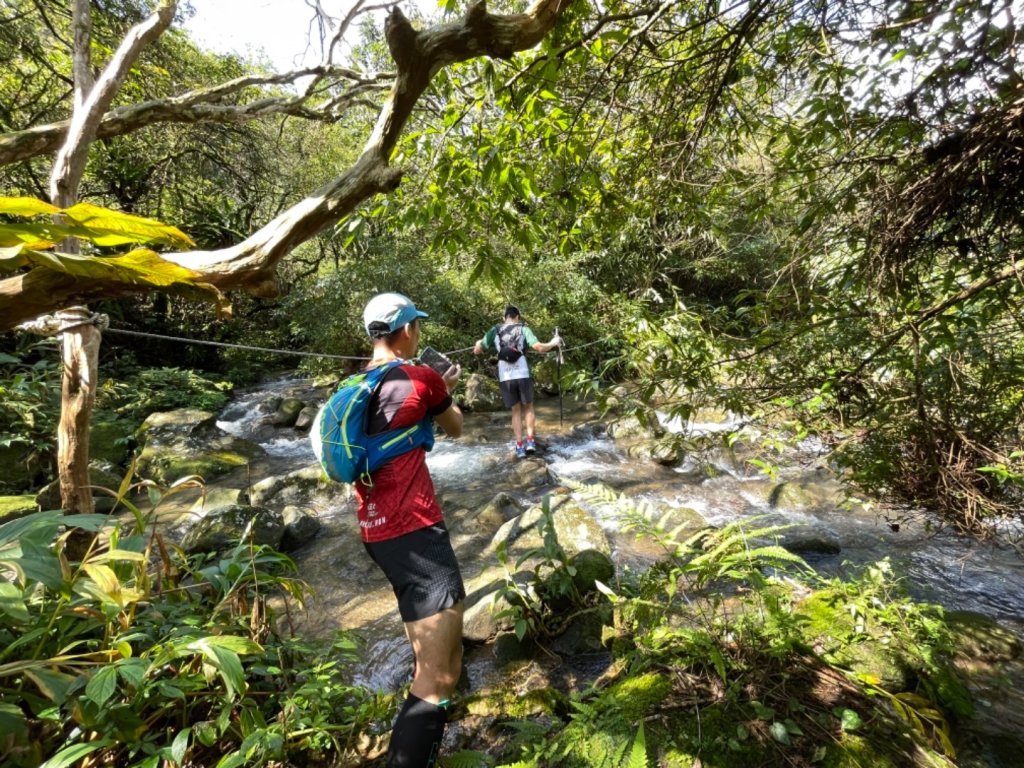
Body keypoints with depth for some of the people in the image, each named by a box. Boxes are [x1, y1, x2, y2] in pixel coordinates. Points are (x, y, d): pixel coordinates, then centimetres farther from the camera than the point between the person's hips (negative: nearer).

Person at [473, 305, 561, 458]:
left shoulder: (495, 330, 8)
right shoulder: (523, 329, 2)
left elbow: (477, 351, 8)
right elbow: (539, 348, -9)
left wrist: (478, 344, 31)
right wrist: (553, 343, 9)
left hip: (505, 377, 2)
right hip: (522, 374, -2)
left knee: (516, 410, 13)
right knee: (528, 407, 18)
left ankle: (520, 446, 10)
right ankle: (530, 440, 8)